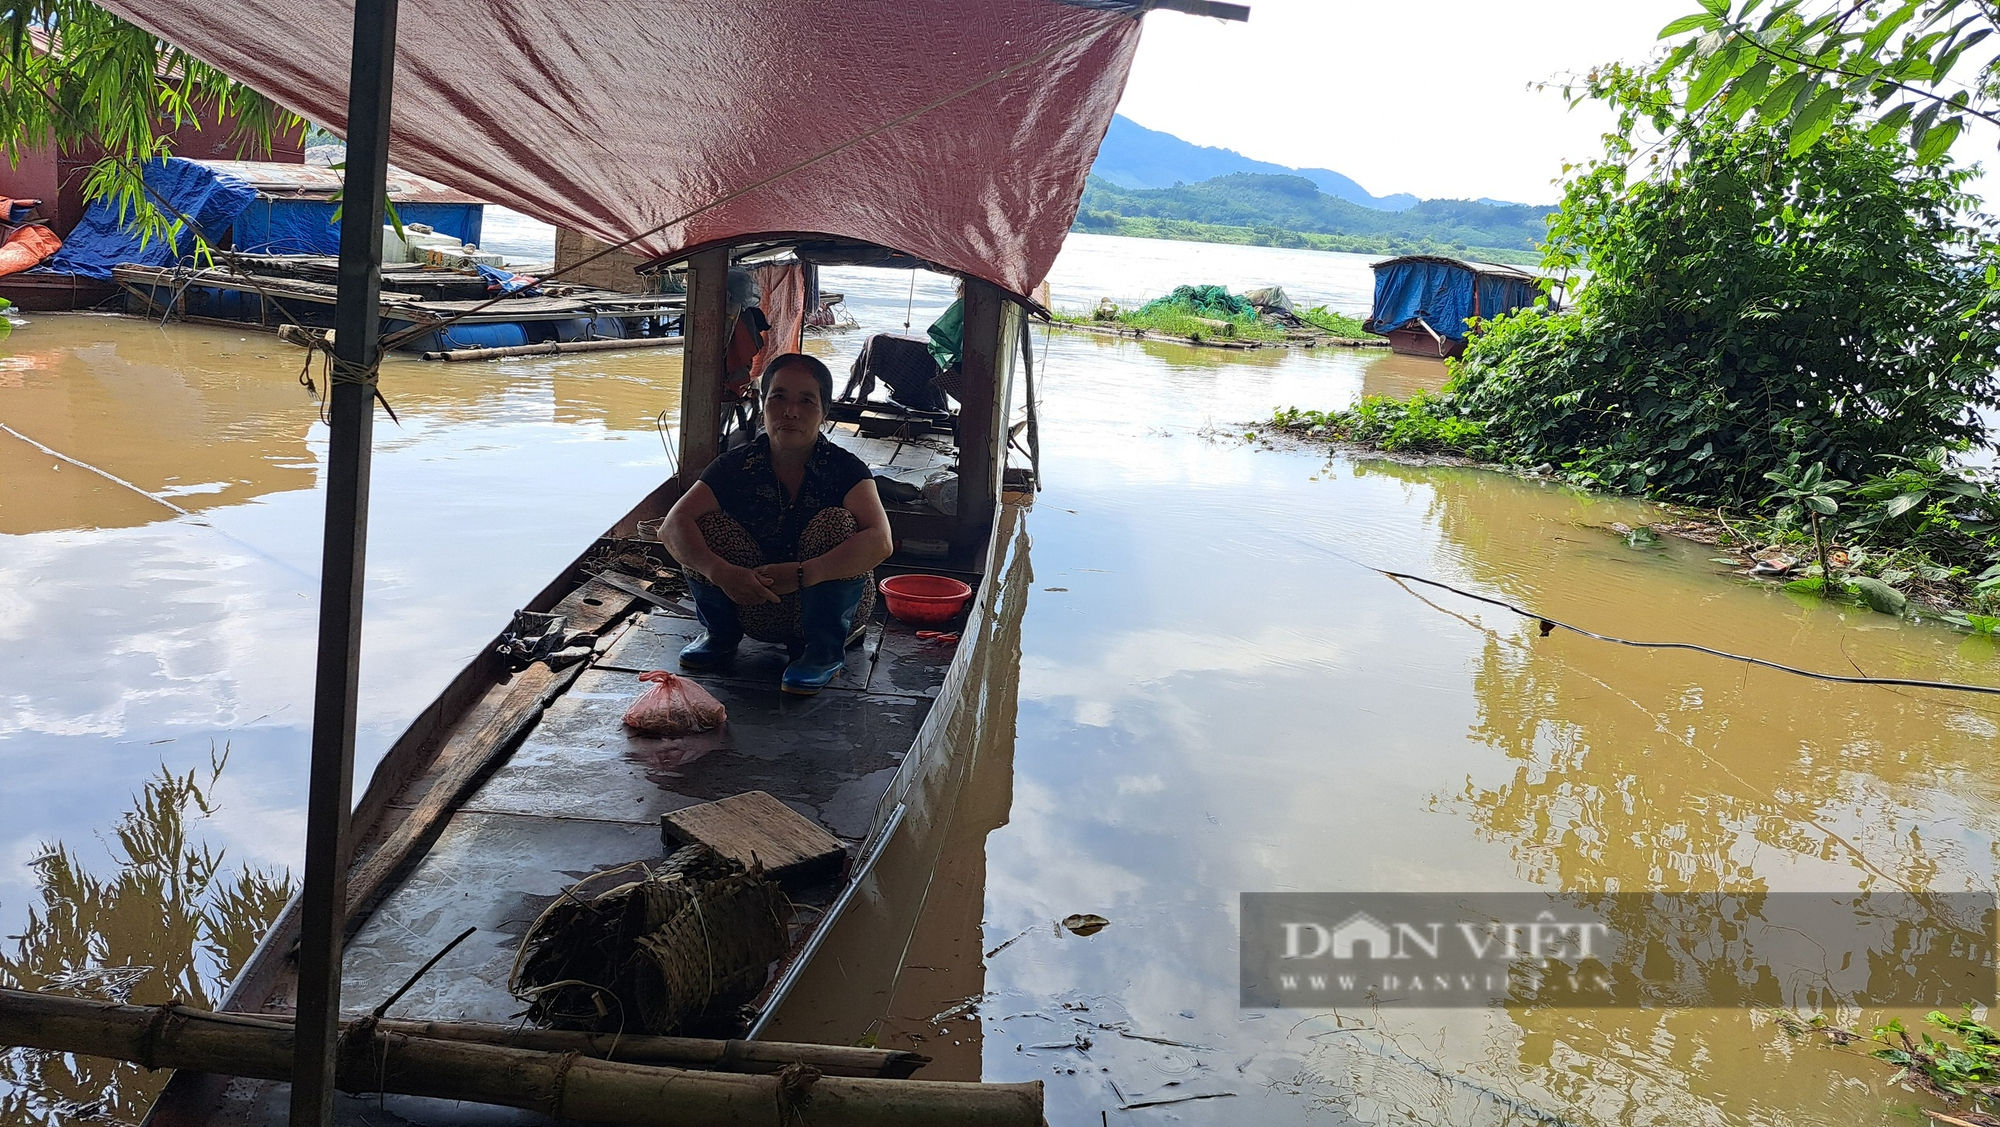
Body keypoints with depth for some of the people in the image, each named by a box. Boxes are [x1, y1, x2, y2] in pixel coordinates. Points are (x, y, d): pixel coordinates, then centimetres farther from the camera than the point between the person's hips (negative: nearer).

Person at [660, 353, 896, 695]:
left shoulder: (845, 469, -15)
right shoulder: (736, 466, -9)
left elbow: (880, 542, -32)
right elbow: (673, 525, -20)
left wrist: (801, 574, -43)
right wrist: (720, 572, -40)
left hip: (826, 608, -2)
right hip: (756, 611, 2)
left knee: (836, 522, -27)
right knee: (707, 524, -19)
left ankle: (826, 651, -11)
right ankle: (720, 634, 6)